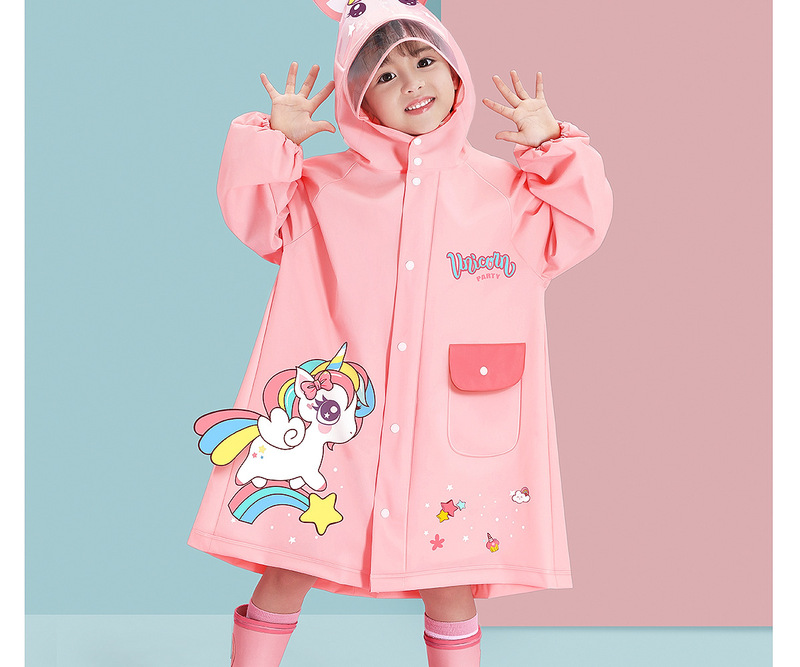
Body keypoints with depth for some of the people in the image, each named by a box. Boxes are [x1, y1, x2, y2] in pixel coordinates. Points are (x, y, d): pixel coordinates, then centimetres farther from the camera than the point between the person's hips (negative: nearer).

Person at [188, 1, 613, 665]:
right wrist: (274, 139, -5)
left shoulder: (509, 187, 8)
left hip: (453, 432, 1)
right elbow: (255, 214, 4)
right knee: (287, 568, 6)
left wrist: (554, 148, -2)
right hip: (327, 420, 0)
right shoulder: (324, 185, 7)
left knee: (451, 583, 10)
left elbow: (578, 229, 6)